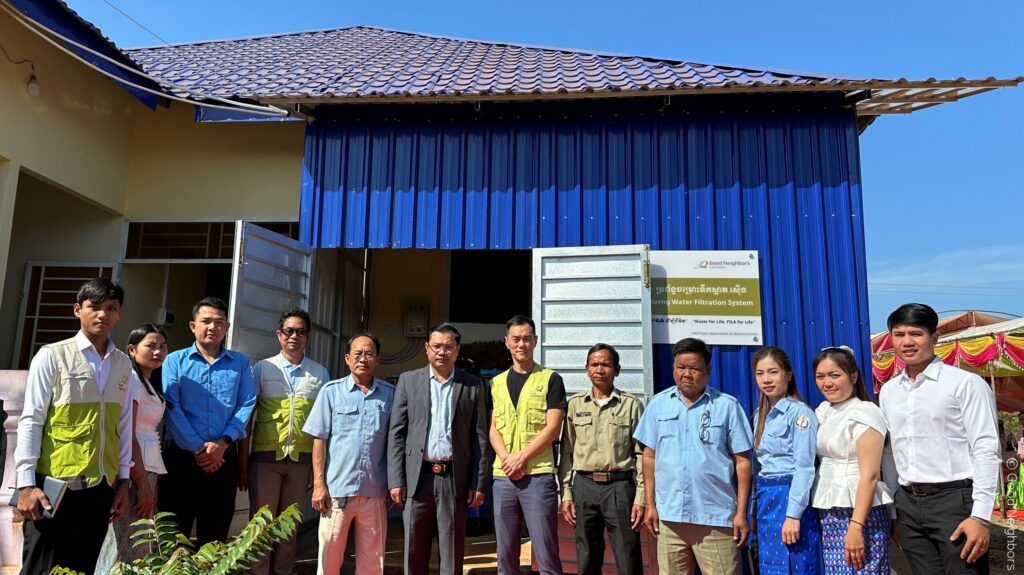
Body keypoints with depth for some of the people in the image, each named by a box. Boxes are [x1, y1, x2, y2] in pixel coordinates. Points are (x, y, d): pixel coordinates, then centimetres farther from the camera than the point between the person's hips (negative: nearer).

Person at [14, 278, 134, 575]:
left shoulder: (123, 364, 8)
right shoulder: (52, 356, -5)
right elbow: (31, 421, -6)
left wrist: (123, 480, 10)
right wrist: (26, 482, -10)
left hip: (101, 486, 4)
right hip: (55, 483, -4)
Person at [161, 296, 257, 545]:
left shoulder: (240, 363, 10)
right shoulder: (175, 361, 4)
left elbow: (246, 405, 2)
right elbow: (171, 408, -6)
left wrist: (222, 443, -12)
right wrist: (198, 448, -13)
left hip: (224, 459, 2)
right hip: (182, 458, -2)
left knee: (215, 536, 10)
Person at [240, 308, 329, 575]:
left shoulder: (320, 373, 7)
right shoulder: (262, 368, 4)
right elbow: (246, 418, 4)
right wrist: (242, 465, 1)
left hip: (302, 460, 1)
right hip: (265, 457, -1)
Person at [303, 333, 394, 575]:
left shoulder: (389, 393, 5)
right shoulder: (331, 390, 1)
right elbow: (319, 440, 0)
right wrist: (318, 484, -5)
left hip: (375, 490, 2)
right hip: (337, 488, -1)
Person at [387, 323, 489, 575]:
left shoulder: (473, 385, 5)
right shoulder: (408, 380, 6)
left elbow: (479, 437, 4)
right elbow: (396, 433, 4)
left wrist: (479, 483, -1)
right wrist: (396, 479, -3)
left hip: (455, 478, 0)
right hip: (417, 476, 1)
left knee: (452, 554, 6)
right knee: (414, 552, 8)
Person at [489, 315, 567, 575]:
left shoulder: (550, 379, 1)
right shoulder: (497, 383, 14)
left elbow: (553, 428, -6)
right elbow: (493, 429, 11)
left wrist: (521, 457, -13)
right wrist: (506, 459, -7)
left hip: (539, 475, -4)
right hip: (503, 476, 4)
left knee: (546, 554, -1)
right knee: (505, 554, 11)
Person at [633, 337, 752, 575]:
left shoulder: (727, 405, -2)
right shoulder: (658, 404, 5)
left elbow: (742, 461, 0)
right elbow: (650, 456, 9)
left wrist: (741, 512, -3)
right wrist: (650, 504, 6)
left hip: (716, 517, -2)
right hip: (669, 515, 3)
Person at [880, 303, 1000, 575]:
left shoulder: (966, 383, -5)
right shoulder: (887, 391, 11)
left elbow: (986, 451, -9)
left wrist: (980, 516, -14)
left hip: (955, 500, -5)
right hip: (908, 503, 5)